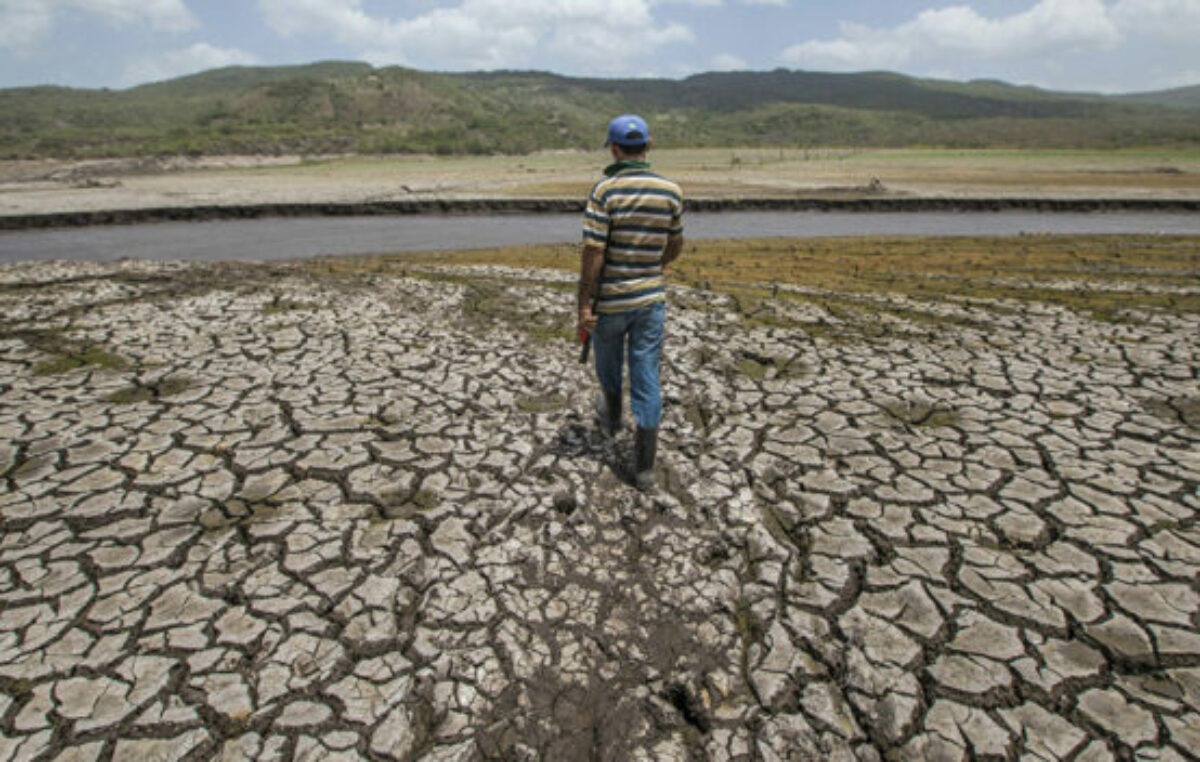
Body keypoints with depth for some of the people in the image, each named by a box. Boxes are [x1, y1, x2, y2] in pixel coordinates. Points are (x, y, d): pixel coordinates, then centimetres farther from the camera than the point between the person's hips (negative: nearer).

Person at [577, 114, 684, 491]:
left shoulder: (604, 191, -14)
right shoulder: (671, 191, -1)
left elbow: (593, 253, -18)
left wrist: (583, 305, -11)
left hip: (610, 300, -2)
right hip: (652, 298, 3)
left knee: (609, 364, 24)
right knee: (647, 378, 5)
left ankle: (612, 415, 52)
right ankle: (644, 465, 9)